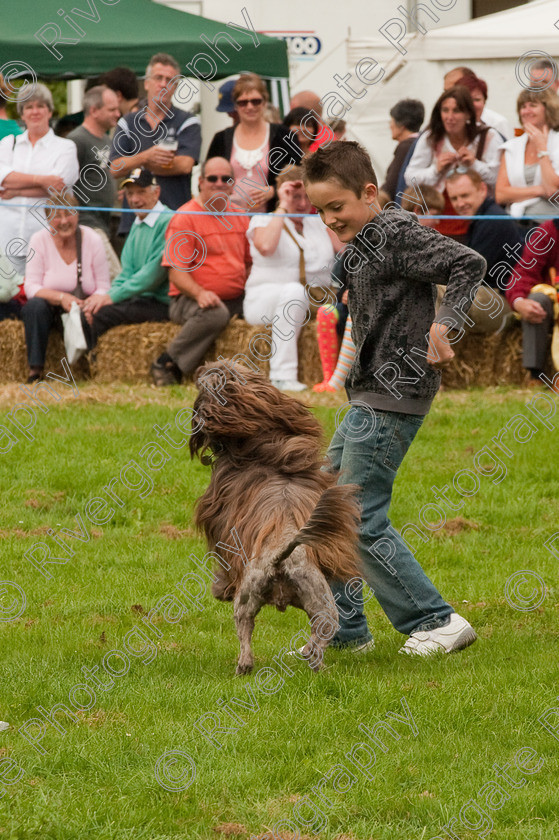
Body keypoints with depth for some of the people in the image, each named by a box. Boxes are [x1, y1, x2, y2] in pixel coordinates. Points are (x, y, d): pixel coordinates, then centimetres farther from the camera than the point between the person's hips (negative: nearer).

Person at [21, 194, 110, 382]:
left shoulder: (92, 240, -5)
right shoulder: (39, 240, -5)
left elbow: (104, 287, -7)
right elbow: (31, 287, -11)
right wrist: (61, 298, -28)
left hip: (83, 305, 0)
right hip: (51, 309, 0)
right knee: (35, 306, -32)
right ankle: (35, 370, -32)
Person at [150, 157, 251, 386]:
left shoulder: (239, 218, 18)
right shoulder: (185, 218, -3)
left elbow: (249, 262, 27)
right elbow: (176, 272, -10)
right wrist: (200, 293, -29)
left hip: (235, 299, 6)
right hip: (190, 299, -6)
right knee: (215, 314, -39)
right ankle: (167, 365, -23)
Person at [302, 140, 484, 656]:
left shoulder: (396, 232, -15)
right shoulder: (362, 246, 15)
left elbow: (469, 265, -23)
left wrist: (443, 325, -30)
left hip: (392, 401, -11)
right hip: (370, 400, 11)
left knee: (360, 522, -10)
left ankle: (436, 622, -5)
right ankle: (345, 630, 20)